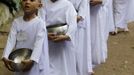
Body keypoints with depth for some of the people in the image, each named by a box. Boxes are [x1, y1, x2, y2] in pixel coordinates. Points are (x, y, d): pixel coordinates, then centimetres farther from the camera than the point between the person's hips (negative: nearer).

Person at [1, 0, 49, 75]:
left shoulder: (40, 23, -11)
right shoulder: (16, 22, 3)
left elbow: (38, 44, -21)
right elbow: (10, 40, -6)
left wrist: (32, 60, -35)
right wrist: (5, 57, -21)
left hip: (35, 65, -4)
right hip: (19, 63, 5)